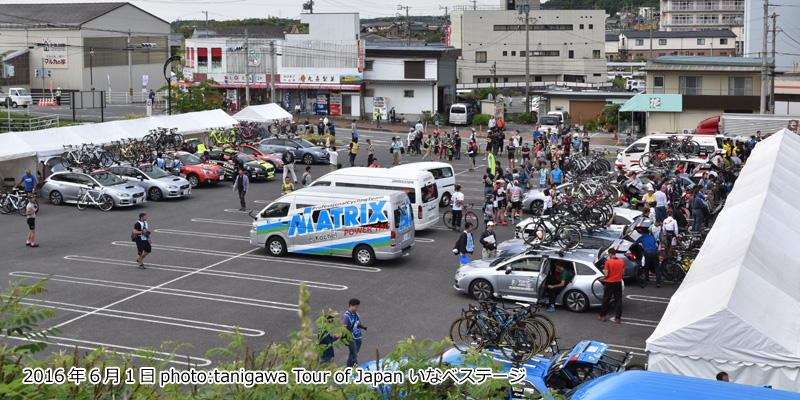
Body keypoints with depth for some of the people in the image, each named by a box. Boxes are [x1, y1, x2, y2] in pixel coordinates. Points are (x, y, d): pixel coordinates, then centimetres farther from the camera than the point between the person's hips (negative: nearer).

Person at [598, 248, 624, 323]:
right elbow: (623, 272, 7)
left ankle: (602, 316, 17)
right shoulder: (622, 261, -1)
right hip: (618, 283, 3)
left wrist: (604, 278, 7)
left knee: (606, 300, 9)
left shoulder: (608, 262, -14)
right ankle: (618, 318, 8)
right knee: (618, 300, 8)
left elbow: (606, 274, -14)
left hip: (610, 283, -3)